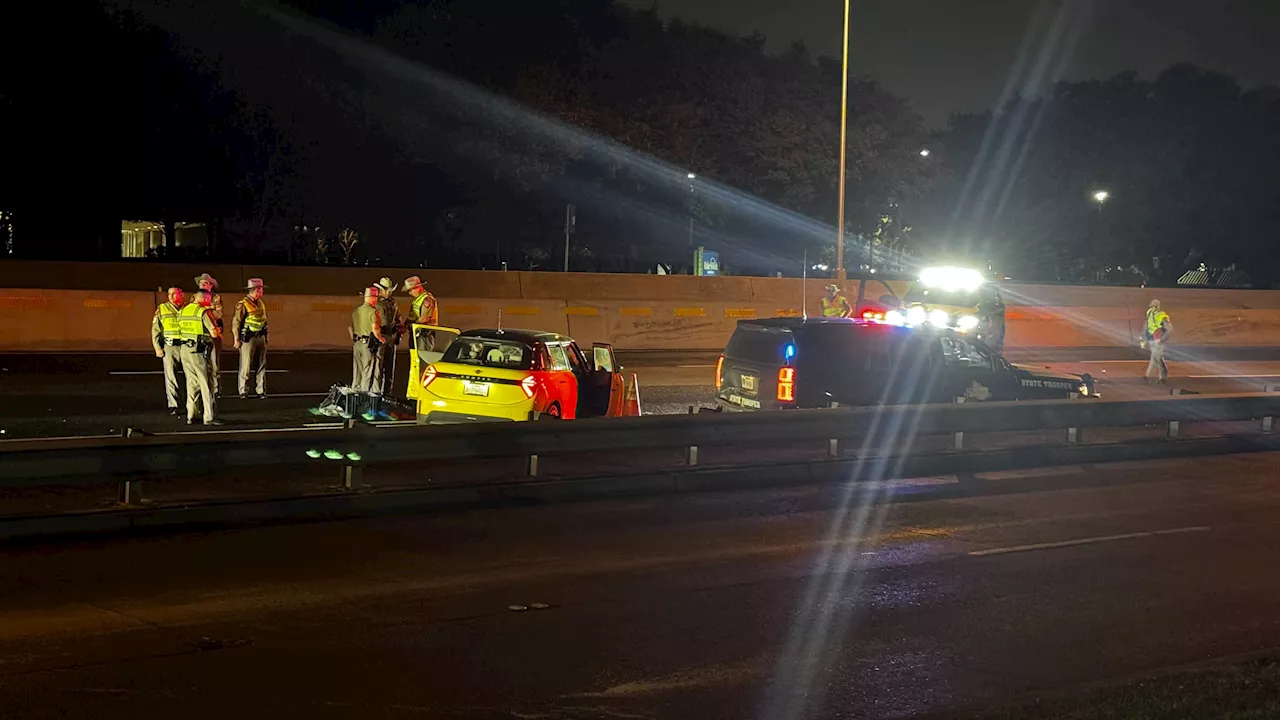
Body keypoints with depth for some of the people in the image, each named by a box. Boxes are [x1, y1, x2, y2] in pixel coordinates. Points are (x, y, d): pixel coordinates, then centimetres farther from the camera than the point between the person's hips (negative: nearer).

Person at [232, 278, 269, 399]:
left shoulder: (261, 303, 13)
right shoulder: (243, 304, -10)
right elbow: (236, 322, -10)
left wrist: (265, 337, 18)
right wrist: (237, 339, -13)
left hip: (261, 337, 7)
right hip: (248, 338, -7)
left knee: (261, 366, 8)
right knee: (246, 366, -5)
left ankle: (260, 390, 14)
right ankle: (243, 391, 1)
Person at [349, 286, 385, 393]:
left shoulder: (355, 311, 10)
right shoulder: (373, 311, -14)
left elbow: (350, 327, 15)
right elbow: (375, 329, -25)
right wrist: (381, 339, -9)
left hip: (357, 344, 7)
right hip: (371, 344, -7)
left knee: (357, 370, 15)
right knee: (369, 371, -1)